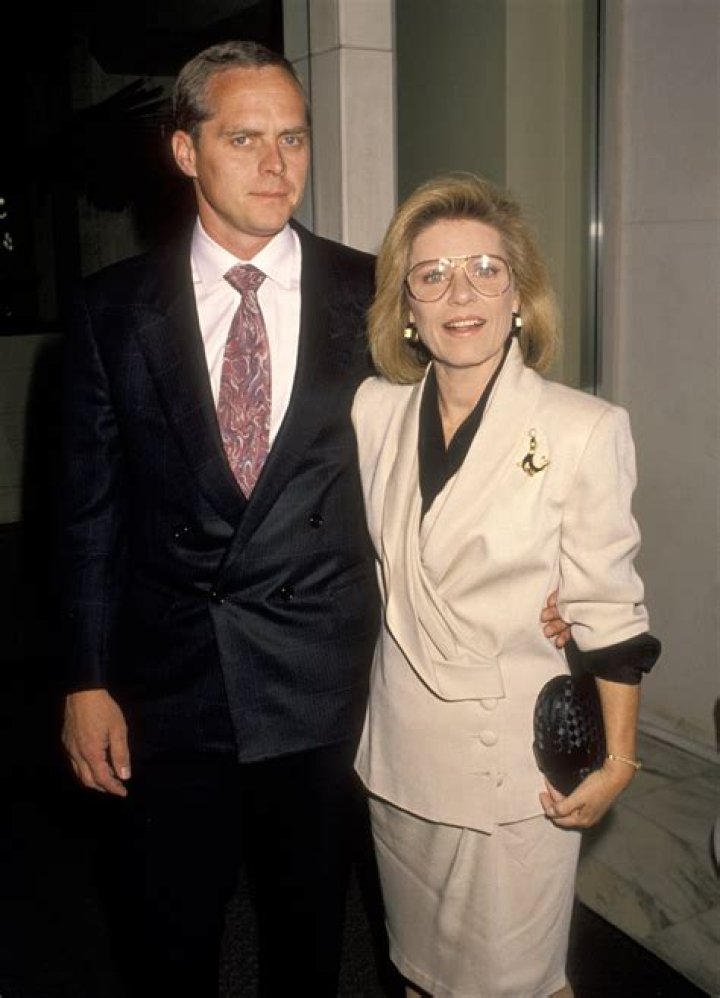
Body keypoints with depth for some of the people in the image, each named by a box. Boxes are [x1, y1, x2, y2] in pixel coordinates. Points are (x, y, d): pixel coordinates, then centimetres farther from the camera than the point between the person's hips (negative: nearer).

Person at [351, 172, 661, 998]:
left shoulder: (584, 431, -15)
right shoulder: (374, 411, -1)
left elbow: (608, 612, -9)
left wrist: (616, 760, -6)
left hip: (515, 764, -4)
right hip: (400, 751, 5)